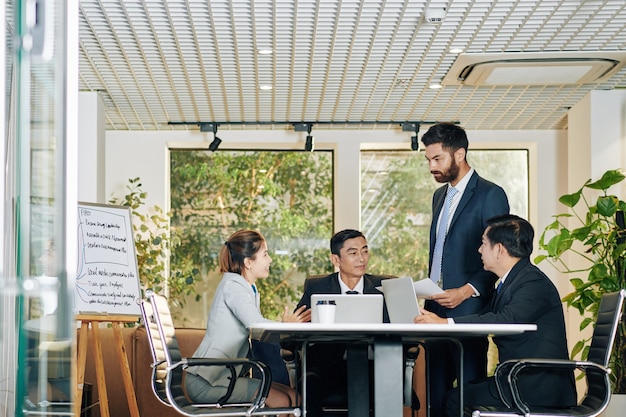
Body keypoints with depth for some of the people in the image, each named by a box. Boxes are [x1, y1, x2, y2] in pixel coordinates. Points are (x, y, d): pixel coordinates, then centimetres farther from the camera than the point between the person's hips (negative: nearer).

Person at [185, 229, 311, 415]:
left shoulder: (249, 289, 18)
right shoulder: (232, 285, -12)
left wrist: (290, 323, -7)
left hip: (226, 376, 9)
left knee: (292, 396, -3)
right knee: (281, 401, -18)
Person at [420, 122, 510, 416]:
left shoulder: (490, 195, -7)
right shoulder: (440, 196, 18)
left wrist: (466, 291, -19)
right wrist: (429, 292, 11)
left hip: (467, 309, -8)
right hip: (436, 309, 8)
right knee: (436, 391, 8)